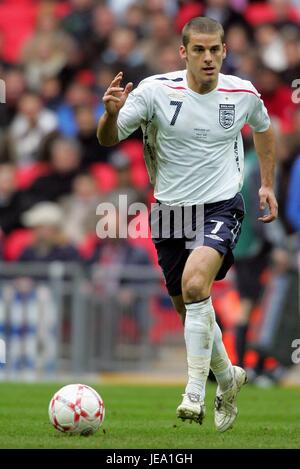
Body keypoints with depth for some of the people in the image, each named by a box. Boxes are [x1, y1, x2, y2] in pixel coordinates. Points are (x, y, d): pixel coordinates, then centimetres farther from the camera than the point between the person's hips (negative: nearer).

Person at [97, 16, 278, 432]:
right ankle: (227, 377, 39)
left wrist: (267, 185, 16)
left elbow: (263, 128, 18)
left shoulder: (243, 94, -5)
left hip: (221, 206, -2)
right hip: (170, 209, 2)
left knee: (195, 283, -28)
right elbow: (108, 139, -12)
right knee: (187, 306, 12)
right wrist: (111, 114, -35)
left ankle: (195, 393, -21)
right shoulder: (155, 91, -11)